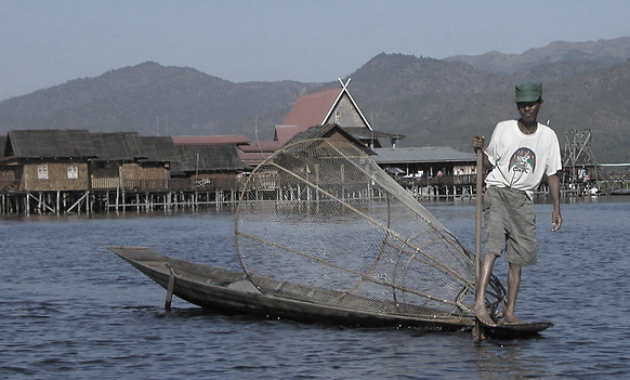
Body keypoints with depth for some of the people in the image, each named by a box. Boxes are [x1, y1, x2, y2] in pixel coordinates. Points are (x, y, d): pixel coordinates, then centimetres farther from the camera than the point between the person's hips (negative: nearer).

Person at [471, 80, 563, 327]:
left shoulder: (548, 136, 6)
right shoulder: (503, 129, 1)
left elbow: (552, 174, 9)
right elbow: (489, 164, 9)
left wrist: (556, 208, 2)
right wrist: (479, 150, -12)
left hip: (524, 199, 3)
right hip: (497, 192, -3)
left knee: (518, 258, 2)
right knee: (493, 246, -21)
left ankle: (509, 312, 8)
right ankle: (479, 303, -29)